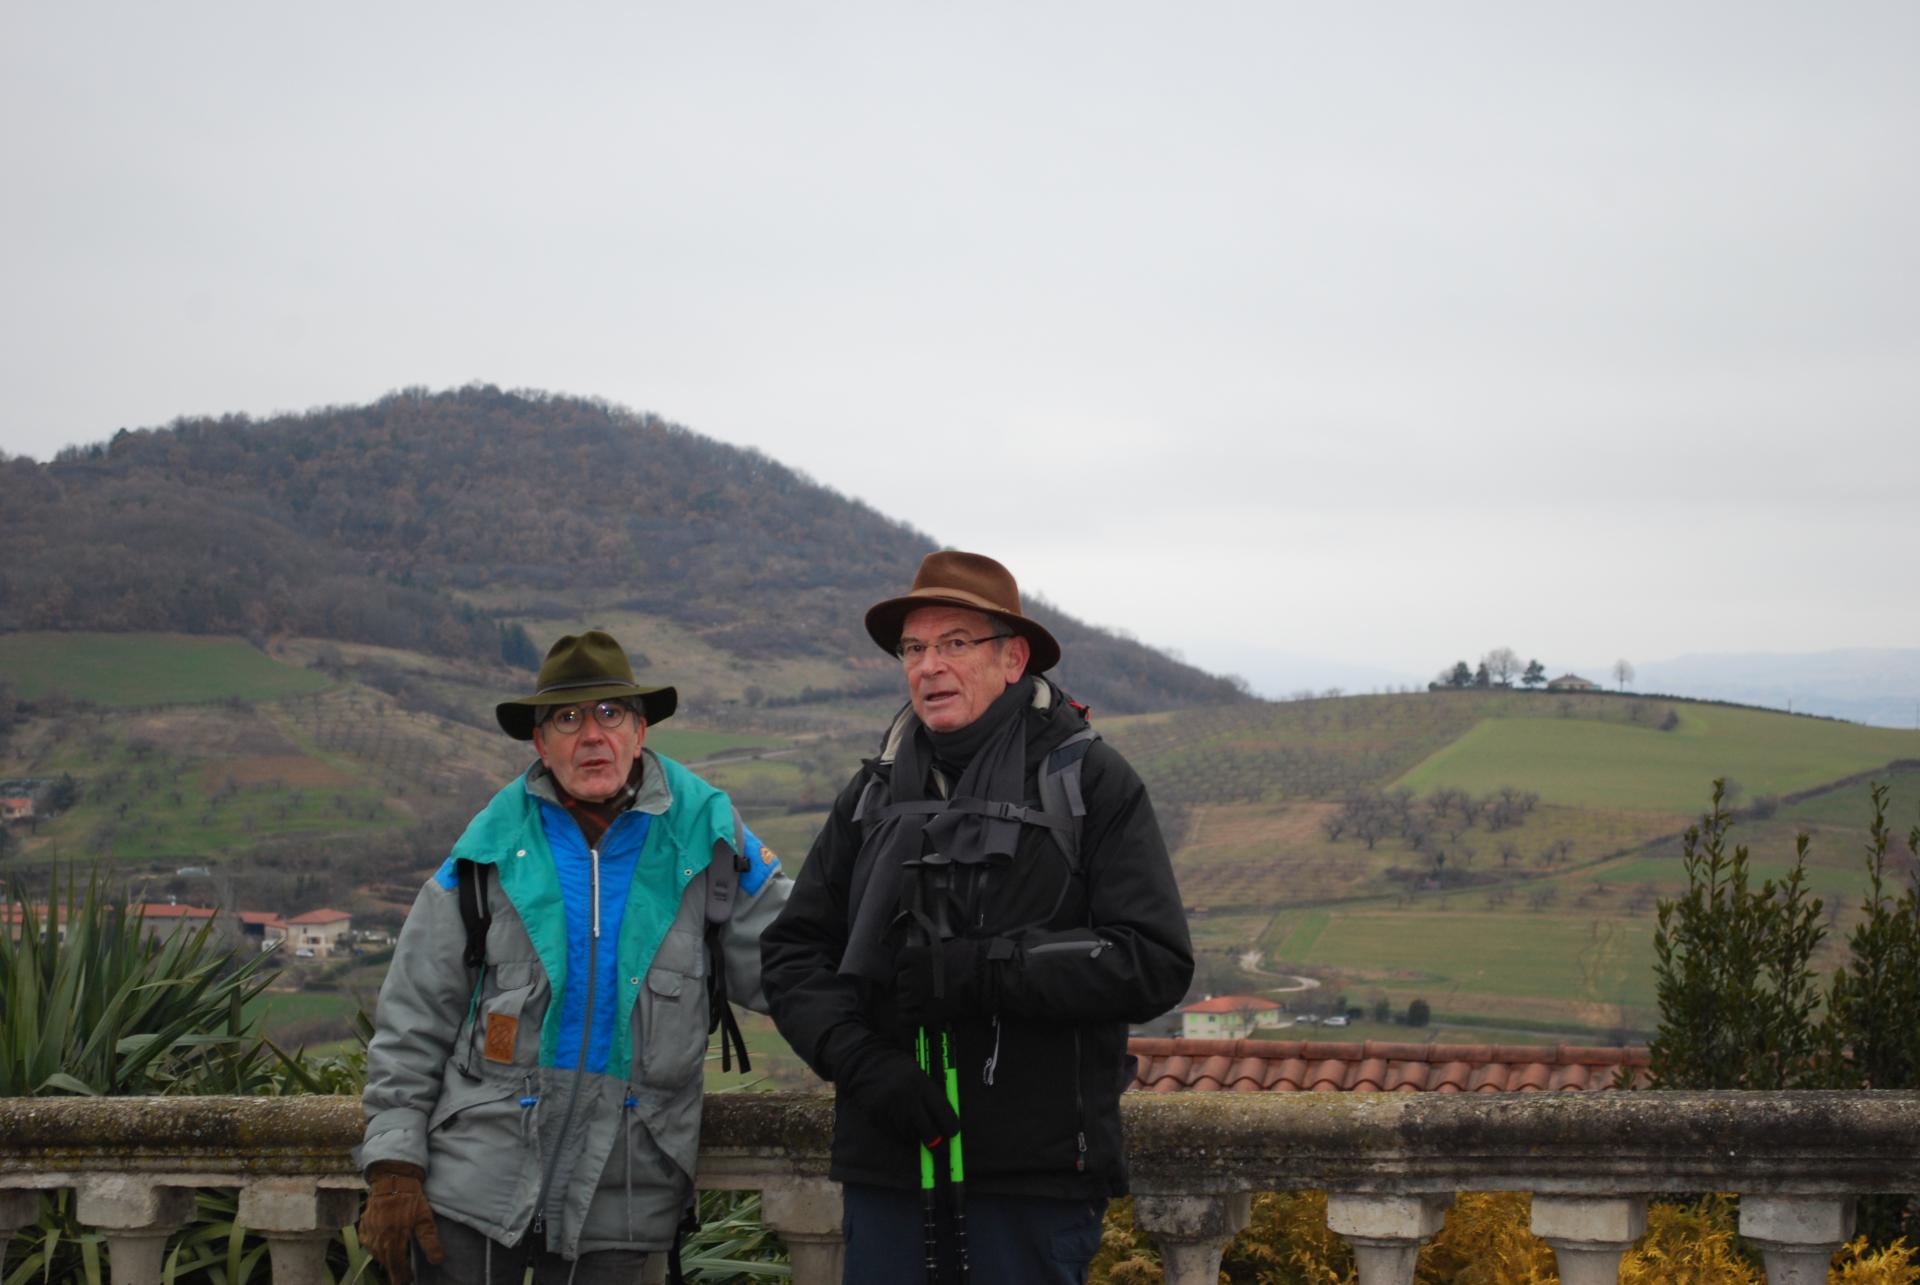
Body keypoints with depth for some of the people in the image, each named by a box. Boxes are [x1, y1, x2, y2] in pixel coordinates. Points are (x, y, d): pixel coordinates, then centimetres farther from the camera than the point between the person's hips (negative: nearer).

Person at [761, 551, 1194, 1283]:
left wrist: (977, 971, -17)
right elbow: (791, 953, 10)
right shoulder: (874, 795, 13)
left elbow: (1155, 964, -10)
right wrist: (861, 1060, -9)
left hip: (1034, 1172, -4)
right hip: (886, 1167, 4)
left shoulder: (1091, 783, 0)